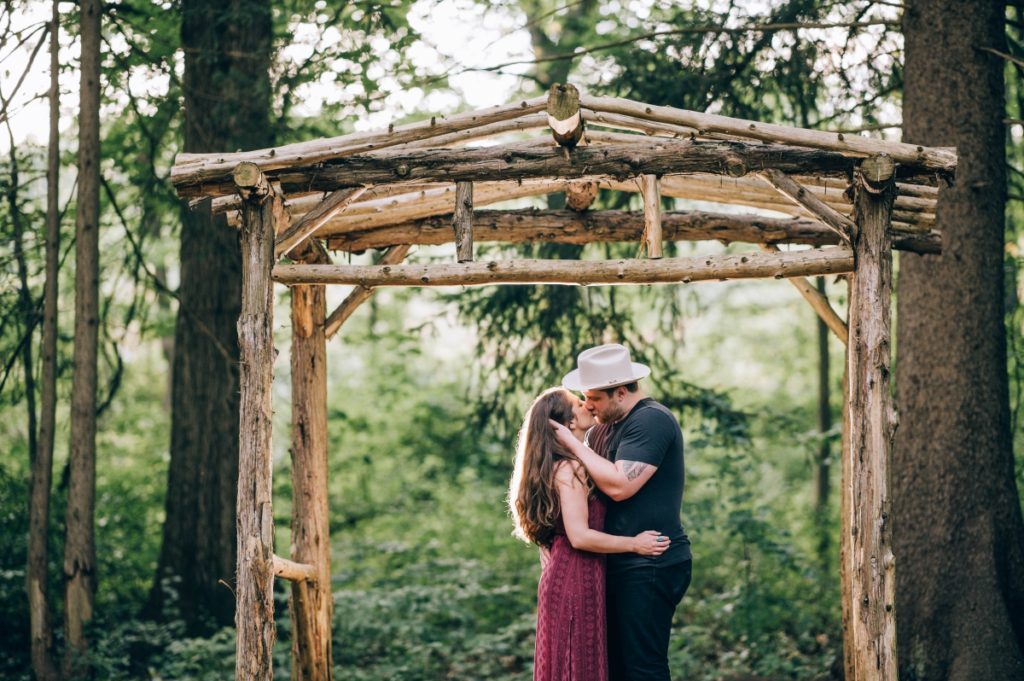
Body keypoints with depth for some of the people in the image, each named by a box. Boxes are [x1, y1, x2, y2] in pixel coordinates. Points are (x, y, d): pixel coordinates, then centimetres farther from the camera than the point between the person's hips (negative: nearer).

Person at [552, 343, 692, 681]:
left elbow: (619, 485, -24)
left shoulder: (651, 420, -15)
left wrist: (573, 444, -15)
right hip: (627, 565, 10)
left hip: (650, 567, -10)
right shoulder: (618, 425, 16)